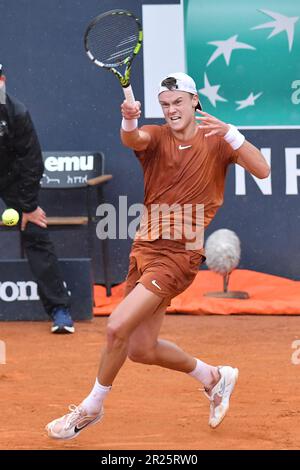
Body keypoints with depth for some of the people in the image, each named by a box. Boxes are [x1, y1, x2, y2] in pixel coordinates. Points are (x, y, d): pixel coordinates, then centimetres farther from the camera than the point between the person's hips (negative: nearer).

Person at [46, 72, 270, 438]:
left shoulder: (217, 141, -3)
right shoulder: (156, 137, 2)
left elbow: (262, 170, -16)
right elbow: (133, 140, -23)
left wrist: (230, 133, -27)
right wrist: (129, 122, -46)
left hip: (180, 254, -5)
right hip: (146, 247, 5)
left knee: (117, 328, -17)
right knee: (141, 349, 9)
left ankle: (91, 408, 4)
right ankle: (213, 377, 33)